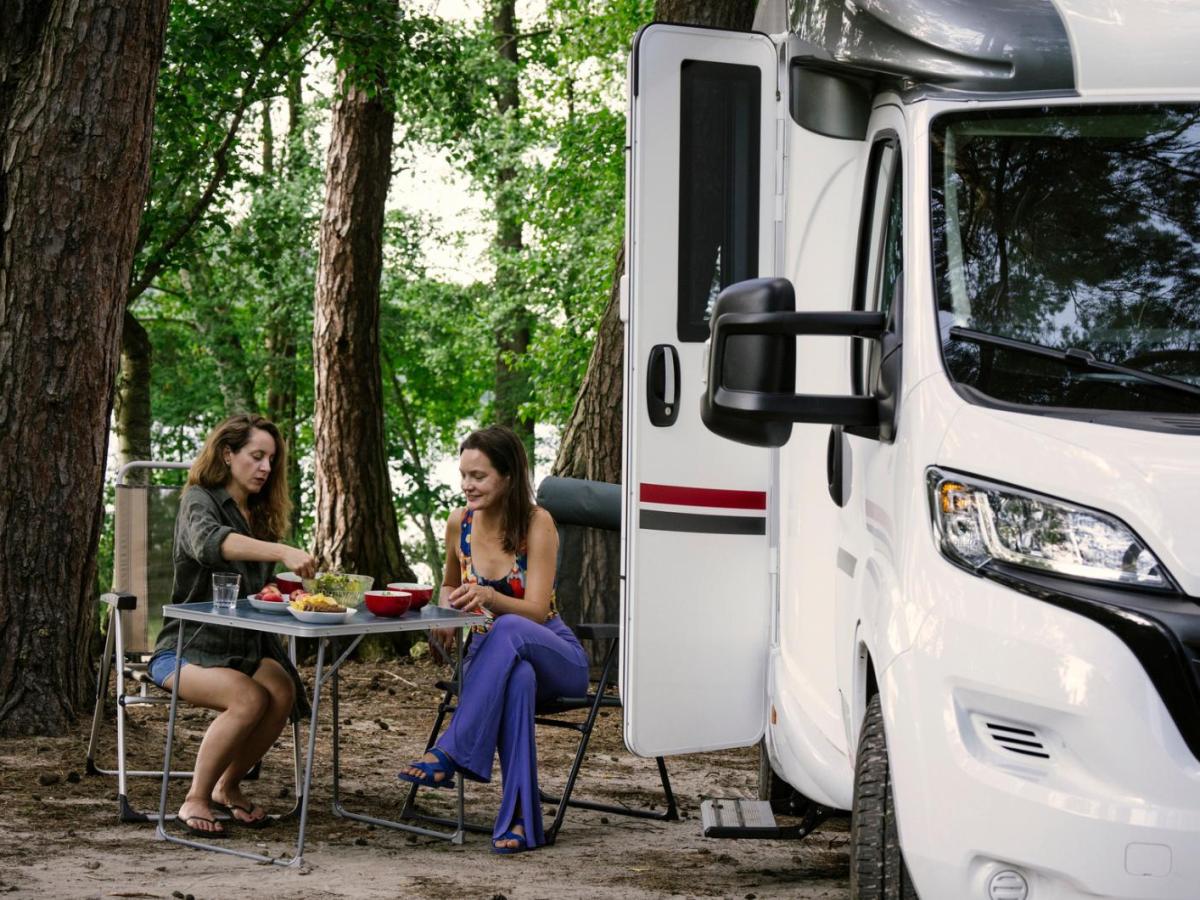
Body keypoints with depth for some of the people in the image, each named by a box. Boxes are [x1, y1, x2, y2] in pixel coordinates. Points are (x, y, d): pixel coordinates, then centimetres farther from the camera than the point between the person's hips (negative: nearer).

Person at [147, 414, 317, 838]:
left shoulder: (261, 512, 16)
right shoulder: (199, 501, -7)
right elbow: (209, 541, -33)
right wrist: (283, 552, -46)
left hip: (246, 644, 6)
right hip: (189, 648, -6)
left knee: (283, 692, -26)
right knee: (249, 698, -33)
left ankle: (228, 787, -4)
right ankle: (195, 800, -16)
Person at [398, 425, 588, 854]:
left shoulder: (536, 523, -12)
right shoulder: (459, 524, 2)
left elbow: (535, 611, -18)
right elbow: (449, 586, 22)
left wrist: (490, 597, -37)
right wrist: (446, 613, -1)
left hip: (552, 656, -2)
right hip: (487, 655, 2)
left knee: (508, 630, -40)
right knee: (517, 677, -39)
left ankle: (450, 753, -41)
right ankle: (520, 816, -46)